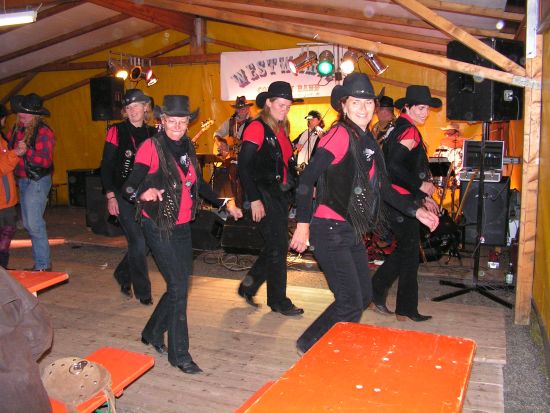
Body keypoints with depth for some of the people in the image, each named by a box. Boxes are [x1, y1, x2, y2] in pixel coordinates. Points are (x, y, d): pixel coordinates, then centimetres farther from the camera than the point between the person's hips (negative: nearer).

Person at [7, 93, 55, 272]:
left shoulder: (44, 132, -12)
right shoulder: (17, 128, 9)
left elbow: (46, 160, -17)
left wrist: (27, 151, -28)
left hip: (37, 181, -8)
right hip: (22, 180, 8)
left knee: (34, 223, -9)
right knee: (28, 223, 12)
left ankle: (43, 265, -1)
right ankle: (39, 262, 21)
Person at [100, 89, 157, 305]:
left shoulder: (153, 133, 8)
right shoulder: (116, 132, -3)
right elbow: (106, 166, -4)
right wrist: (110, 195, -11)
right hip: (123, 195, -4)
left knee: (147, 241, 8)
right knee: (138, 242, -7)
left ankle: (123, 275, 34)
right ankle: (142, 291, 10)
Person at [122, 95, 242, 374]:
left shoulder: (187, 148, 6)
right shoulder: (152, 147, -14)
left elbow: (199, 184, 19)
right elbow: (130, 186, -21)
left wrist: (224, 204, 19)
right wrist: (143, 193, -43)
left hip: (183, 226, 7)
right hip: (159, 228, -7)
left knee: (180, 285, 14)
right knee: (179, 287, -6)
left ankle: (152, 333, 36)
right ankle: (179, 353, 10)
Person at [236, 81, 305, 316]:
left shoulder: (281, 130, 14)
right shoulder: (257, 128, -11)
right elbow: (244, 167, -16)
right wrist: (254, 200, -20)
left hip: (281, 195, 8)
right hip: (264, 195, -8)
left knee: (277, 246, 12)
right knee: (278, 247, -3)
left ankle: (248, 286, 29)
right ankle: (278, 301, 13)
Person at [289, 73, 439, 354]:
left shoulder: (367, 141, 12)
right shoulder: (341, 134, -14)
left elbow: (382, 187, 19)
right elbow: (308, 177, -22)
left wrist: (416, 212, 14)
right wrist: (303, 223, -25)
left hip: (352, 231, 9)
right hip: (330, 231, -9)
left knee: (363, 297, 15)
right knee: (351, 303, -5)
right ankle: (310, 346, 16)